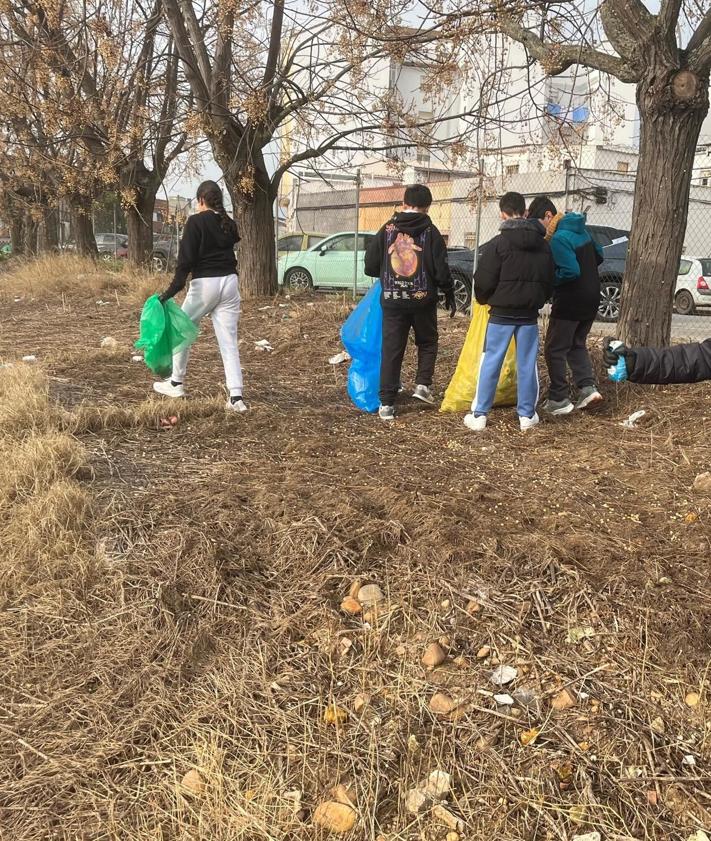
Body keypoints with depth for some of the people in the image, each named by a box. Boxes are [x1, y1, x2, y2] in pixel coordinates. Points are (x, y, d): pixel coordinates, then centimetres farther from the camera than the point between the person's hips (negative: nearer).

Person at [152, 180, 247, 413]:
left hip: (204, 284, -5)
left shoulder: (196, 221, -6)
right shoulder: (228, 223, 11)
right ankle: (236, 397, -6)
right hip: (230, 282, 5)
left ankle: (176, 383, 25)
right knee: (229, 341, 2)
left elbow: (186, 259, -13)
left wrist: (172, 291, -15)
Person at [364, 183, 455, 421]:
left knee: (391, 350, 5)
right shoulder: (430, 232, -5)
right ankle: (423, 384, 6)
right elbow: (441, 270, -5)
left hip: (392, 299, 1)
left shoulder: (387, 229, -1)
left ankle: (386, 404, 3)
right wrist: (449, 295, 9)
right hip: (423, 299, -1)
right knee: (427, 342, 22)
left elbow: (370, 266, 1)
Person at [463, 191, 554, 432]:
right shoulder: (543, 245, 7)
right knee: (527, 364, 10)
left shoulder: (497, 244, -12)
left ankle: (479, 415, 5)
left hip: (501, 313, -4)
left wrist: (484, 299, 9)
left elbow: (484, 280, -11)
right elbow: (549, 279, 13)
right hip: (529, 314, 4)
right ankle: (527, 415, 16)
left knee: (490, 362, 3)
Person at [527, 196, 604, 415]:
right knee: (577, 345, 21)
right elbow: (598, 256, 18)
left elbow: (570, 271, -26)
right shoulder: (581, 230, 9)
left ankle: (559, 399, 6)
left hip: (570, 302, -9)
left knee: (555, 350, 3)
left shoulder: (559, 238, -20)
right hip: (591, 298, 9)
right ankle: (588, 388, 8)